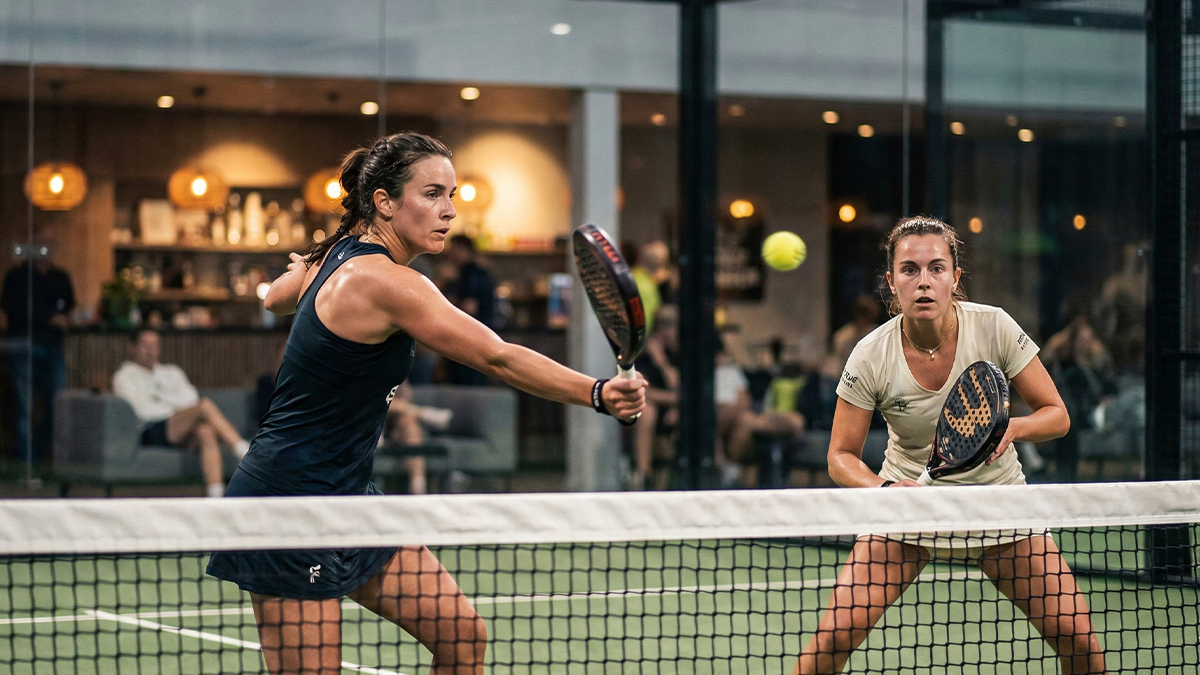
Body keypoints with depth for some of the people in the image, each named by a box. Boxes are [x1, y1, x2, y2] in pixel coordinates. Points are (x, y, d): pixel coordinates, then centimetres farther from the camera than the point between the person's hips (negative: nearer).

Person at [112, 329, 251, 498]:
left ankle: (216, 494, -50)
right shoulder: (124, 377, 15)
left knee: (206, 432, -35)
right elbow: (143, 409, 0)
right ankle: (245, 453, -37)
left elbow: (191, 400, 17)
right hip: (152, 432, -4)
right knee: (206, 406, -29)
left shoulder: (172, 373, 32)